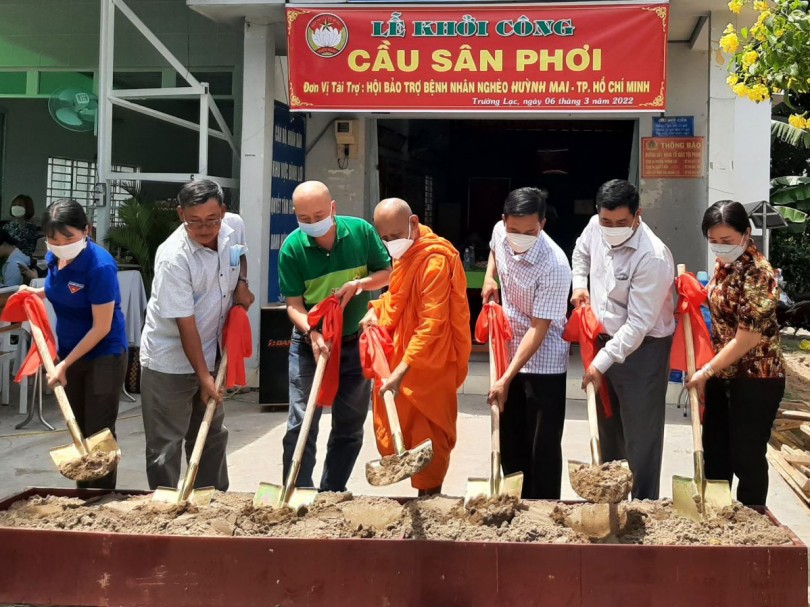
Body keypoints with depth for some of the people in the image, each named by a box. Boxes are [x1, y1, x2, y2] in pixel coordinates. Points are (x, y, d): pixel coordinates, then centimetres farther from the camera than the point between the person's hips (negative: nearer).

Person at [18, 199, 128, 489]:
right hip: (71, 352, 7)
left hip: (104, 356, -7)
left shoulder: (100, 266, -26)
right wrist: (35, 292, 1)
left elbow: (101, 327, -22)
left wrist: (65, 364, -19)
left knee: (99, 432, -1)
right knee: (79, 430, 16)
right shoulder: (54, 258, -4)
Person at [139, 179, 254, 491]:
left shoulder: (229, 232, -8)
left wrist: (241, 284, 0)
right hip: (170, 363, -7)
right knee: (165, 444, 3)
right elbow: (185, 324, -25)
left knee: (213, 435, 18)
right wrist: (203, 377, -23)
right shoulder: (173, 257, -27)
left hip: (209, 355, 7)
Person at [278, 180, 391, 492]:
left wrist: (357, 284, -19)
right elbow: (293, 303, -13)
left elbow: (387, 272, -1)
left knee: (350, 427, 10)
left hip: (356, 343, 2)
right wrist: (312, 333, -31)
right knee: (301, 426, -6)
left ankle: (332, 494, 24)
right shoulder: (291, 248, -14)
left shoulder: (361, 231, -10)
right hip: (310, 343, -2)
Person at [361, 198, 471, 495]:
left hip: (428, 367, -9)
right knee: (391, 436, 12)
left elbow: (431, 324, -24)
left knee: (428, 440, 2)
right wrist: (377, 309, 3)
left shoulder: (435, 260, -20)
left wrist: (402, 371, -29)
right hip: (400, 358, 9)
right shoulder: (404, 253, 10)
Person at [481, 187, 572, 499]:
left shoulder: (555, 266, -29)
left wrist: (506, 379, -28)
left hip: (543, 362, -7)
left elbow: (538, 329, -26)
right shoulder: (500, 232, -9)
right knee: (510, 439, 16)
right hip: (508, 350, 7)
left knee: (543, 445, -1)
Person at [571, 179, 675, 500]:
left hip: (642, 349, -7)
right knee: (607, 425, 21)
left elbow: (638, 325, -26)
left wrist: (601, 364, -25)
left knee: (640, 435, -1)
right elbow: (581, 251, 22)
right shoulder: (595, 227, -6)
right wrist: (579, 285, 6)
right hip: (606, 338, 8)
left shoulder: (652, 257, -28)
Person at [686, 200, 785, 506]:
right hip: (723, 374, 8)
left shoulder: (756, 274, -22)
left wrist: (705, 372, -14)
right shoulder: (723, 264, 3)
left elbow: (747, 339, -22)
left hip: (755, 379, -8)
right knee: (714, 450, 16)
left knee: (747, 457, 2)